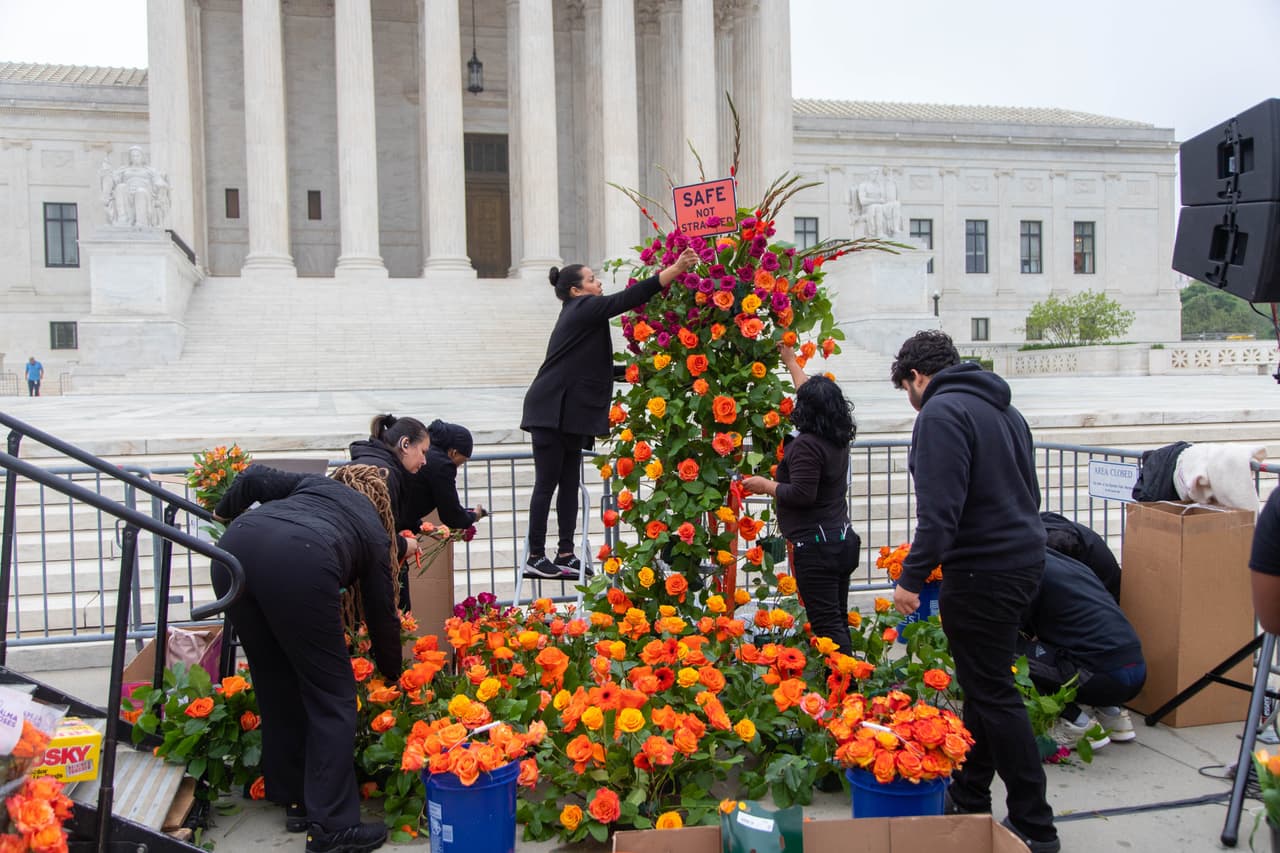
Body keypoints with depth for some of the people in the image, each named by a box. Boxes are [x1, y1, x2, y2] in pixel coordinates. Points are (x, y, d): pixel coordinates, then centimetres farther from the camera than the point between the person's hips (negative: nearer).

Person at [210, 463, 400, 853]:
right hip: (299, 563, -5)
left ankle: (297, 802, 31)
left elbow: (254, 478, 19)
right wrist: (392, 675, 46)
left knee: (276, 686, 19)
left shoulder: (313, 484, 36)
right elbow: (382, 614, 32)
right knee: (332, 696, 8)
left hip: (234, 547, 5)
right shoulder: (373, 531, 28)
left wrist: (224, 513, 39)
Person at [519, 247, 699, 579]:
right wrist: (675, 269, -21)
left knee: (569, 483, 8)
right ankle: (535, 558, 1)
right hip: (551, 412, -10)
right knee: (547, 483, -5)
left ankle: (566, 555, 11)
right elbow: (628, 299, -19)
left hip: (571, 414, 10)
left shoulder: (581, 314, 18)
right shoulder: (582, 309, -10)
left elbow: (593, 367, 26)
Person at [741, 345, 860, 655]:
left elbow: (801, 494, -23)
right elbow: (814, 392, 24)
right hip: (843, 541, 9)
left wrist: (765, 485, -6)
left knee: (826, 624, -6)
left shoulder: (806, 444, -18)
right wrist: (790, 360, 34)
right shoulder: (838, 438, 9)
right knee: (838, 621, 16)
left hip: (815, 547, -9)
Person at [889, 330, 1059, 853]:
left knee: (993, 693, -1)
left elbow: (939, 507, -23)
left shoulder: (941, 411, -13)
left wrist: (912, 576, -18)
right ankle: (969, 796, 31)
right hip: (1023, 556, 10)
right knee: (984, 683, 18)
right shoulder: (1001, 407, 16)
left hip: (982, 571, -10)